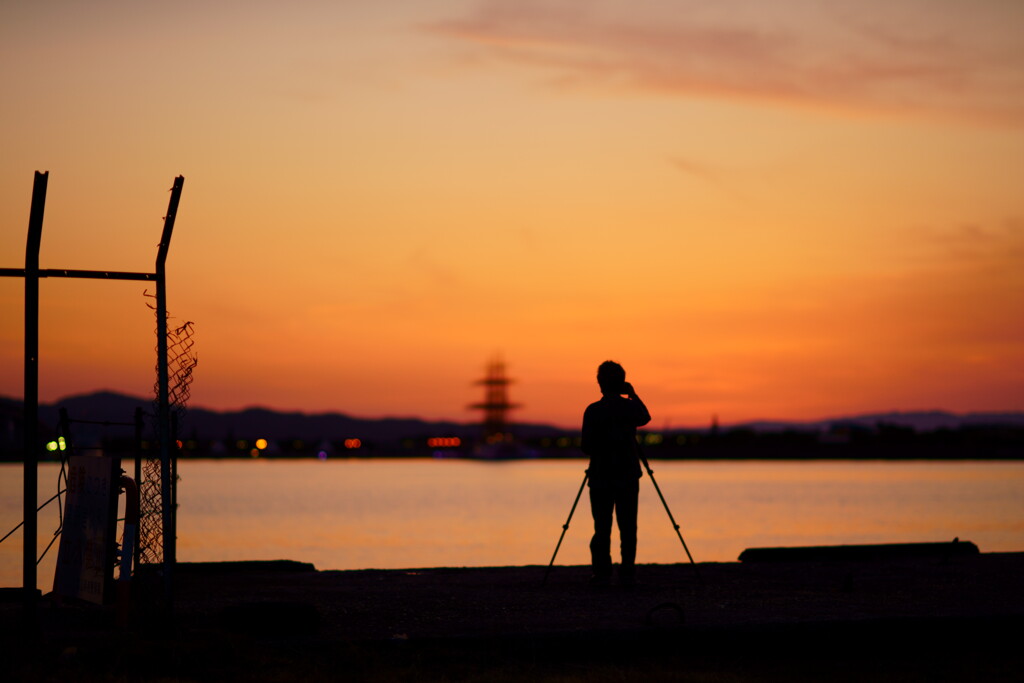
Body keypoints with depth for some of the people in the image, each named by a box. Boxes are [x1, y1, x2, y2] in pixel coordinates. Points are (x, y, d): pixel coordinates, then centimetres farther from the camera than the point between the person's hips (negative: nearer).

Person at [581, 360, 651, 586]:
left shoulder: (592, 411, -7)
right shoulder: (630, 407, -2)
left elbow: (587, 447, -7)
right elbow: (645, 418, 22)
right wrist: (632, 394, 20)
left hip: (600, 477, -1)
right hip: (627, 476, 1)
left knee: (602, 527, 3)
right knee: (627, 527, 4)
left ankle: (602, 575, -1)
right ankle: (627, 574, 0)